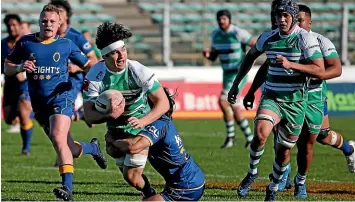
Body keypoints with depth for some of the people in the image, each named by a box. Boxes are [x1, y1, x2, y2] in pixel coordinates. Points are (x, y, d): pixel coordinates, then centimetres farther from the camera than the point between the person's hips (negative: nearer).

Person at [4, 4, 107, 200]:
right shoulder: (25, 42, 4)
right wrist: (20, 68, -13)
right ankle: (93, 147, 44)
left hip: (61, 98, -3)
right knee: (70, 150, 10)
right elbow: (7, 68, 9)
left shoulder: (66, 44, 2)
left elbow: (87, 65, 10)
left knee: (58, 138, -28)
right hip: (39, 103, 3)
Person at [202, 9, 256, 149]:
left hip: (239, 73, -7)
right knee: (234, 107, 8)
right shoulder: (215, 35, 5)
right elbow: (213, 57, 12)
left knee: (223, 101, -19)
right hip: (227, 73, 7)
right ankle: (249, 136, 20)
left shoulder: (238, 33, -15)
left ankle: (230, 136, -5)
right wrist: (207, 54, -11)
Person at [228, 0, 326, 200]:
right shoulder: (268, 38, 2)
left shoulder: (306, 39, -11)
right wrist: (236, 84, 20)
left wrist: (290, 64, -28)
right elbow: (250, 56, 22)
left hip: (295, 102, -2)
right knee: (261, 133, -25)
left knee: (284, 150, 6)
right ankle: (252, 173, -2)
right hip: (271, 97, 2)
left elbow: (320, 71, -18)